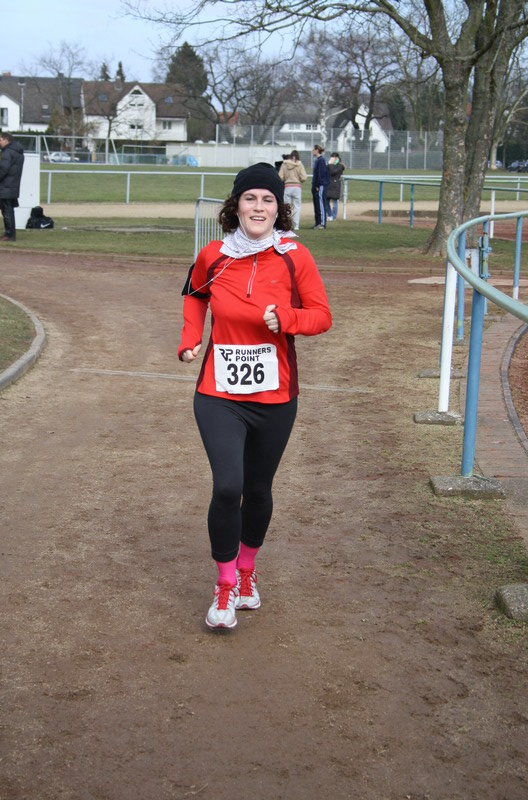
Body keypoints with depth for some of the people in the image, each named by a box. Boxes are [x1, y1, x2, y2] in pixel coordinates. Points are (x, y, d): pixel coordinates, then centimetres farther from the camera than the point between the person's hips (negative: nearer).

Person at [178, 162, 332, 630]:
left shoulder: (295, 258, -6)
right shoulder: (213, 256, -2)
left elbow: (322, 316, -1)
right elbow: (194, 296, 20)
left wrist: (286, 318, -20)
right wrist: (190, 340, 6)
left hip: (275, 398, 1)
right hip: (220, 395, 0)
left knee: (258, 490, 13)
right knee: (227, 487, -15)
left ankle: (247, 572, 40)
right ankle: (226, 587, 6)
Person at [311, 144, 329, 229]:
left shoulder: (321, 160, -12)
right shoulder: (317, 160, 17)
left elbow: (321, 174, -17)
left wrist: (318, 186, -19)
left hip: (321, 186, -10)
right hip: (316, 185, 10)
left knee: (321, 204, -9)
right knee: (316, 205, 11)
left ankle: (322, 223, -8)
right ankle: (318, 223, 15)